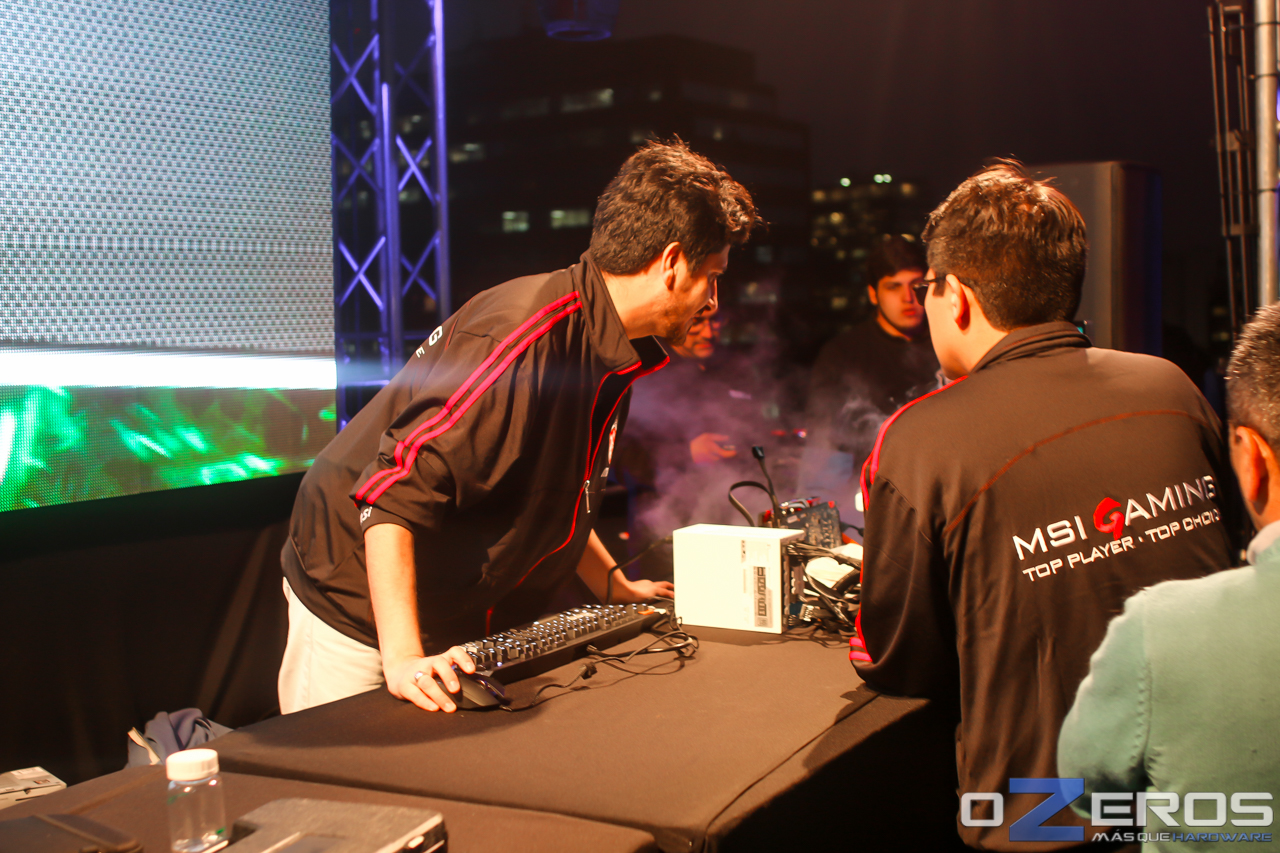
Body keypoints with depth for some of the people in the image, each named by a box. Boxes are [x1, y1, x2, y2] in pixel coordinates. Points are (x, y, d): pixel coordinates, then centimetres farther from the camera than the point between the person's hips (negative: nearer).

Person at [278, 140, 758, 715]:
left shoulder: (611, 353, 5)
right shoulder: (527, 334, -26)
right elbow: (394, 492, -30)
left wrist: (618, 590, 19)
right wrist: (403, 657, -35)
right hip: (364, 618, -8)